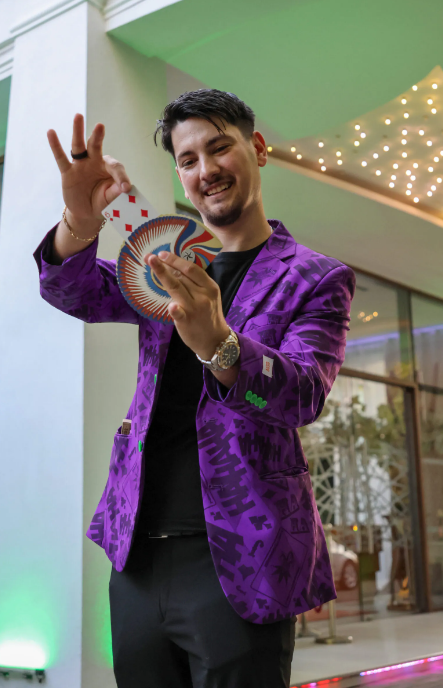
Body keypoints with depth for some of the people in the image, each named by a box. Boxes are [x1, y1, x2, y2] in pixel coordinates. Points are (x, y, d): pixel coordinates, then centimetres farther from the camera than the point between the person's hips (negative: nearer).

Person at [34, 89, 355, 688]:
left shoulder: (315, 279, 0)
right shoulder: (168, 264, 13)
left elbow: (304, 394, -14)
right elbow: (75, 293, -1)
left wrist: (216, 344, -35)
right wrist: (81, 223, -23)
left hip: (237, 562, -4)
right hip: (138, 557, 4)